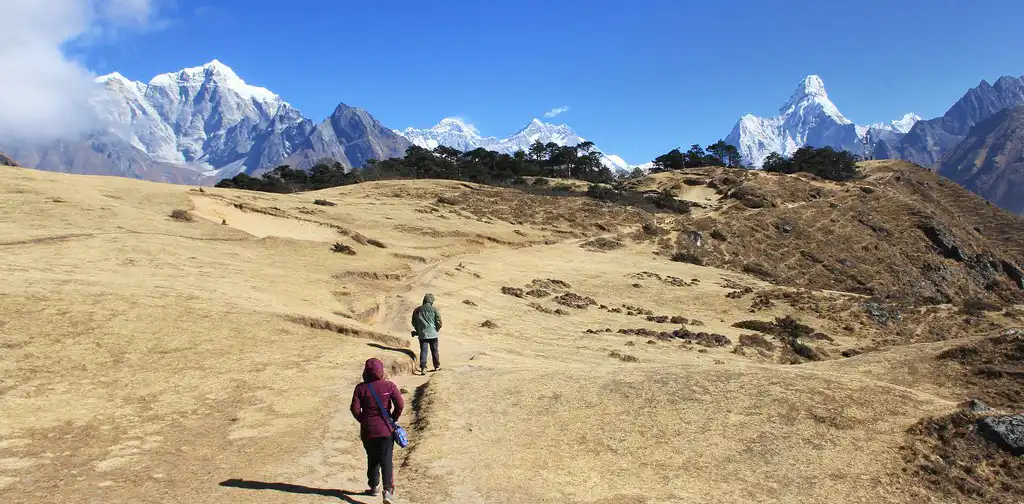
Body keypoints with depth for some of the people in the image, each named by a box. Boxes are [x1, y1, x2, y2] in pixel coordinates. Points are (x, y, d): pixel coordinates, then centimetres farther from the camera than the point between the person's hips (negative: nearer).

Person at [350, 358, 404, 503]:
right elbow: (400, 405, -11)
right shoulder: (389, 386, -6)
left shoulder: (360, 388, -5)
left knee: (372, 459, 19)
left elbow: (355, 409, -8)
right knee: (386, 460, 1)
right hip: (386, 430, -1)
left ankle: (374, 487, 28)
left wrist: (363, 420, 8)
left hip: (367, 430, 1)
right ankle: (388, 489, -13)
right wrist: (393, 419, 4)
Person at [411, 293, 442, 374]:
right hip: (432, 334, -1)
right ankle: (437, 366, 25)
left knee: (423, 351, 0)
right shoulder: (434, 310, -4)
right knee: (434, 351, 12)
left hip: (422, 335, 1)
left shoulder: (417, 310, 3)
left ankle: (423, 368, -12)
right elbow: (439, 322, -5)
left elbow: (414, 323, 10)